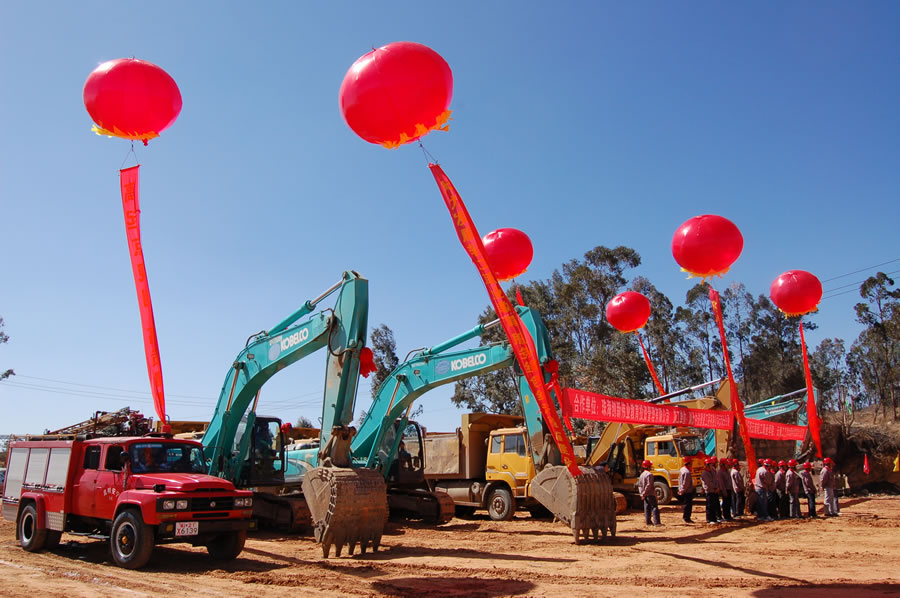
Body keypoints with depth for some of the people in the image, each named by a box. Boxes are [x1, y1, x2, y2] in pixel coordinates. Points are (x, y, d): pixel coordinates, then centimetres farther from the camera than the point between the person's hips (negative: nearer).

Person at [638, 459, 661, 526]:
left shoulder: (641, 475, 12)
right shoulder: (649, 474, -14)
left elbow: (639, 485, 15)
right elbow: (649, 485, -20)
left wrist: (642, 493, 11)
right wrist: (644, 493, -14)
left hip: (645, 495, 8)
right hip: (651, 494, -8)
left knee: (647, 508, 10)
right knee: (654, 508, -6)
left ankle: (648, 522, 11)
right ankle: (656, 522, -9)